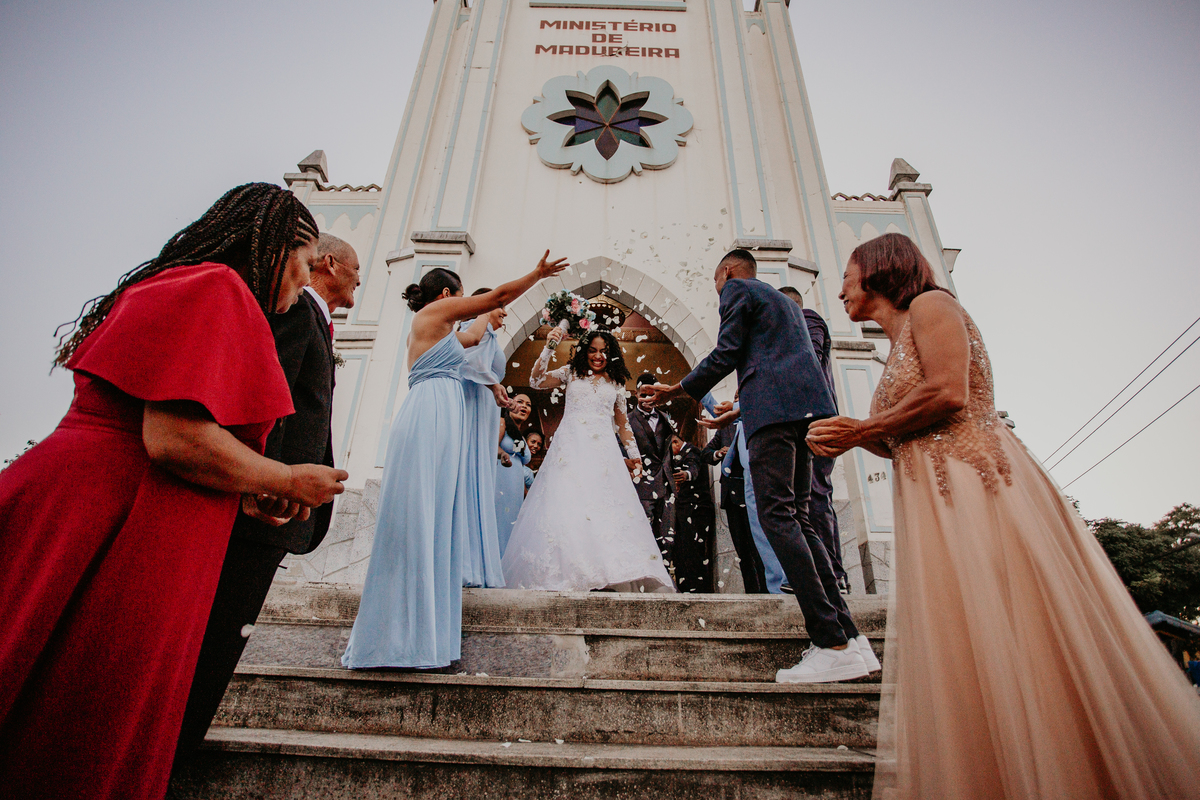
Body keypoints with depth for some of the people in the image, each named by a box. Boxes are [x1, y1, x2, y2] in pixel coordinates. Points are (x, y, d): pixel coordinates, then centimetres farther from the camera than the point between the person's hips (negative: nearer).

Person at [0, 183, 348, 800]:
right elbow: (174, 437, -22)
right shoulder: (216, 286, -10)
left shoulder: (175, 287, 22)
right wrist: (290, 483, -7)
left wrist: (250, 495, 17)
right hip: (103, 524, -10)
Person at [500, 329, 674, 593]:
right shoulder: (571, 373, 16)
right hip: (571, 449, -1)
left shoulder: (616, 383, 21)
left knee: (608, 507, -10)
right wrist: (549, 348, -1)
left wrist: (634, 455, 17)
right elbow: (536, 381, 6)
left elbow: (622, 423, 23)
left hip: (603, 452, 1)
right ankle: (567, 573, -15)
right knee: (567, 504, -13)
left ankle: (617, 574, -11)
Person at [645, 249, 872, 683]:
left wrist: (679, 389, 9)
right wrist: (739, 410, 38)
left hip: (773, 407, -9)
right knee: (798, 517, 7)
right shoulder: (783, 300, 34)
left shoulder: (737, 289, 8)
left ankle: (834, 646, -19)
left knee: (776, 513, -14)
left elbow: (726, 353, -2)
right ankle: (847, 633, 1)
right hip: (806, 406, 9)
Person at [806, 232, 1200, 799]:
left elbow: (949, 394, -16)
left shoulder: (929, 304, 2)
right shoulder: (899, 348, 26)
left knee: (1004, 646, -8)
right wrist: (852, 439, 7)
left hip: (976, 492, -9)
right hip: (934, 511, 9)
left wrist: (861, 430, -7)